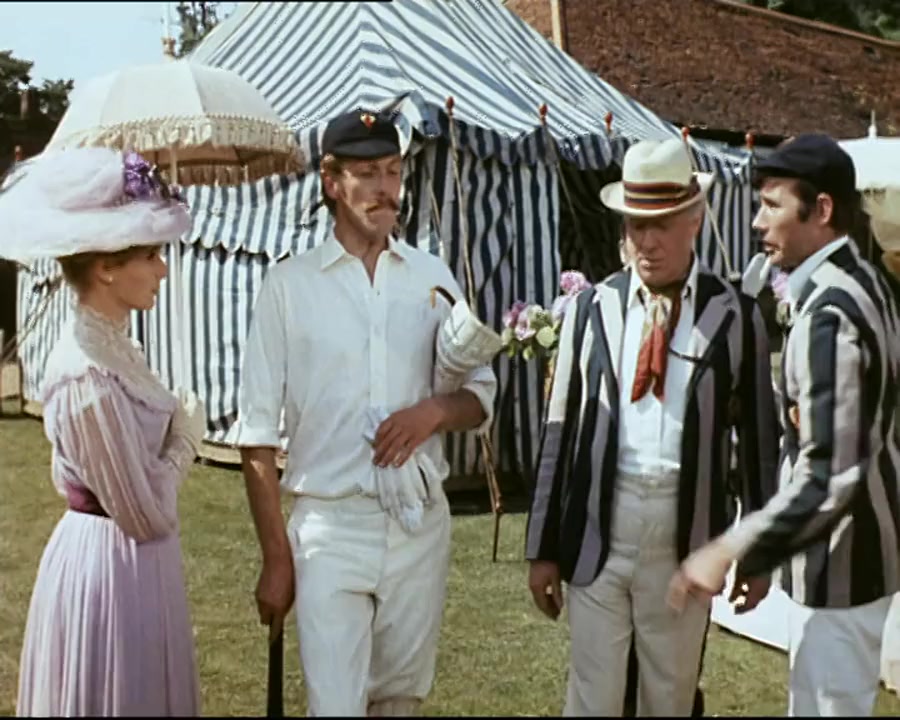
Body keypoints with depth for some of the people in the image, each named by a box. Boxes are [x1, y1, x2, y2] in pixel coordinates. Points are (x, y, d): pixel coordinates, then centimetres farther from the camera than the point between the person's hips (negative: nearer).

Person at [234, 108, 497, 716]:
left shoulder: (433, 276, 6)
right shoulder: (290, 283, -4)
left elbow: (482, 397, 12)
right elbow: (258, 433, -3)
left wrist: (436, 410, -11)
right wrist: (276, 556, -6)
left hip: (421, 522, 3)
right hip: (330, 527, -3)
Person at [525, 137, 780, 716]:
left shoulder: (736, 316, 0)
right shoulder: (591, 309, 2)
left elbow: (759, 437, 5)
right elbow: (561, 430, 4)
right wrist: (543, 547, 4)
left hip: (687, 532, 0)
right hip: (597, 526, 0)